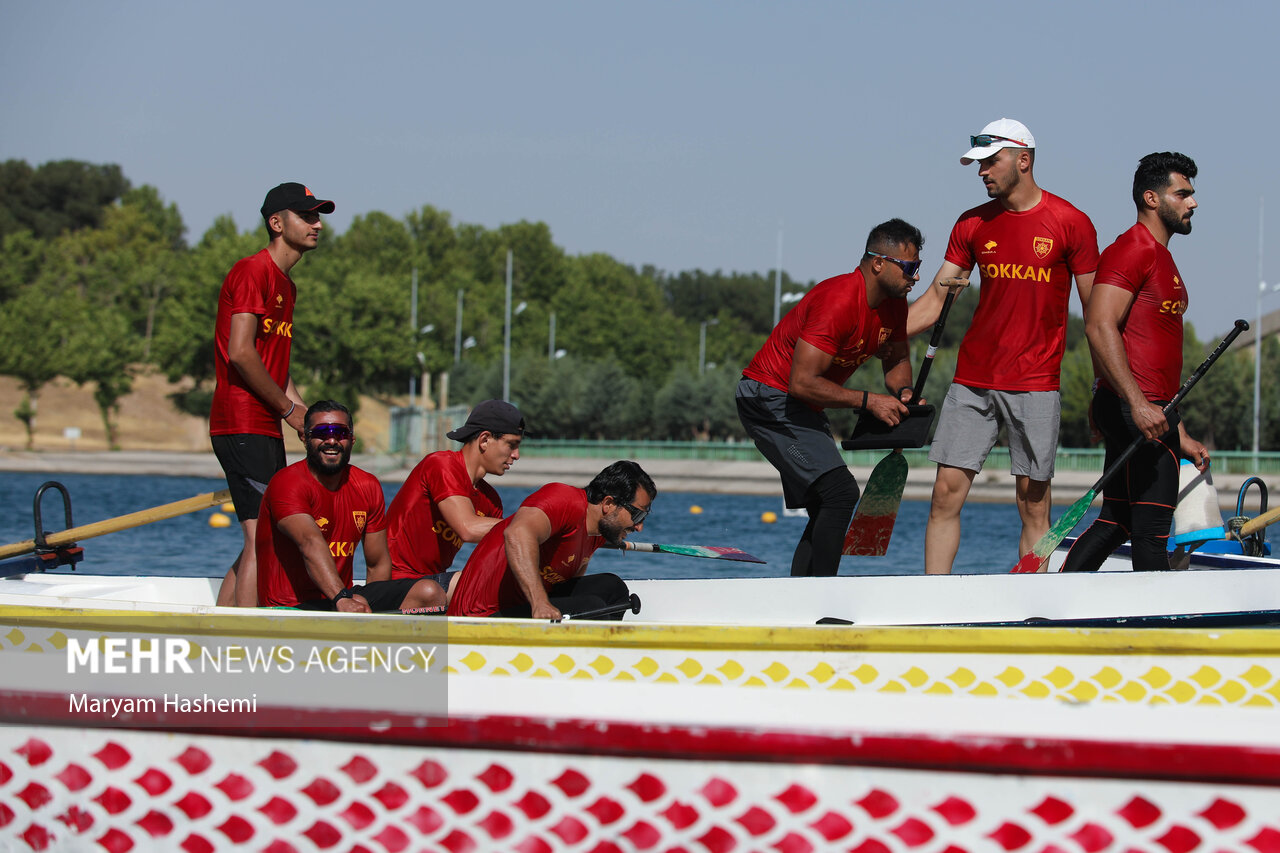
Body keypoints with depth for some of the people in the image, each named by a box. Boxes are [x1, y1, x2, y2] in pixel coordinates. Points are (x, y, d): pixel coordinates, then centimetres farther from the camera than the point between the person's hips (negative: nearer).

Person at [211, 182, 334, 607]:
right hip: (242, 425, -10)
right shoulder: (253, 271, -10)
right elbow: (240, 352, -19)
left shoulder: (285, 284, 21)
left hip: (265, 428, 10)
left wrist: (308, 417, 10)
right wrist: (290, 408, -11)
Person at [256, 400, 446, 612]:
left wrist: (367, 604, -3)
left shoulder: (368, 487, 11)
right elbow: (311, 543, -29)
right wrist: (342, 600, -43)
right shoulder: (287, 484, -11)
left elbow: (379, 565, 15)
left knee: (430, 593, -12)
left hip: (344, 596, 8)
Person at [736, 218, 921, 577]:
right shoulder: (838, 302, -27)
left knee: (827, 513, 8)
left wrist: (902, 393, -4)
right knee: (841, 492, -22)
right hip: (770, 399, -10)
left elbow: (897, 360, 19)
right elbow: (802, 382, -29)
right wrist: (869, 401, -24)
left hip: (803, 409, 10)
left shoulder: (894, 303, 2)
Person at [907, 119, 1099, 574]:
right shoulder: (972, 225, 9)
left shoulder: (1070, 224, -2)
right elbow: (935, 301, 10)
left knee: (1034, 504, -3)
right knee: (946, 493, -2)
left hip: (1035, 383, -3)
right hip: (972, 379, 3)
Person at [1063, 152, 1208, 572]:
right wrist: (1139, 404, -27)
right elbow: (1100, 328, -21)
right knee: (1152, 525, -9)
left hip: (1149, 413, 10)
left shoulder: (1161, 258, 24)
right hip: (1135, 411, -10)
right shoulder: (1132, 250, -9)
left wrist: (1181, 436, 26)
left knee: (1114, 525, 10)